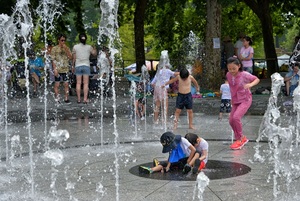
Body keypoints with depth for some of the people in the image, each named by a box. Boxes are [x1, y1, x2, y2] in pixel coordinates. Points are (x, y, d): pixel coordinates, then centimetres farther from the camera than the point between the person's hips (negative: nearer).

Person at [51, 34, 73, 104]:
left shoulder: (67, 48, 11)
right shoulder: (54, 49, 1)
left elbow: (70, 57, 0)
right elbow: (53, 60, -3)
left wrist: (66, 49, -9)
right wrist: (55, 69, -12)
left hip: (65, 69, 3)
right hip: (58, 70, -3)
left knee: (66, 84, 3)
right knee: (57, 84, 0)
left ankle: (66, 99, 10)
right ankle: (57, 99, 6)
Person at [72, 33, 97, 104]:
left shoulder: (75, 47, -2)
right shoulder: (89, 47, -2)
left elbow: (74, 58, 0)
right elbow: (94, 53, 14)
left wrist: (73, 66, 10)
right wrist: (94, 48, 29)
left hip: (78, 66, 1)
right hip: (86, 66, 0)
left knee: (78, 83, 5)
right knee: (86, 84, 0)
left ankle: (79, 99, 6)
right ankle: (85, 99, -4)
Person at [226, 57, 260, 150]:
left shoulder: (244, 75, -19)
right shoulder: (228, 75, -4)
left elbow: (257, 79, -9)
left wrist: (250, 84, -29)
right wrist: (232, 99, 14)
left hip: (245, 100, -6)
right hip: (235, 101, 6)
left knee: (236, 117, -23)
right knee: (231, 120, 2)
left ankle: (241, 138, -5)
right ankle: (240, 139, 22)